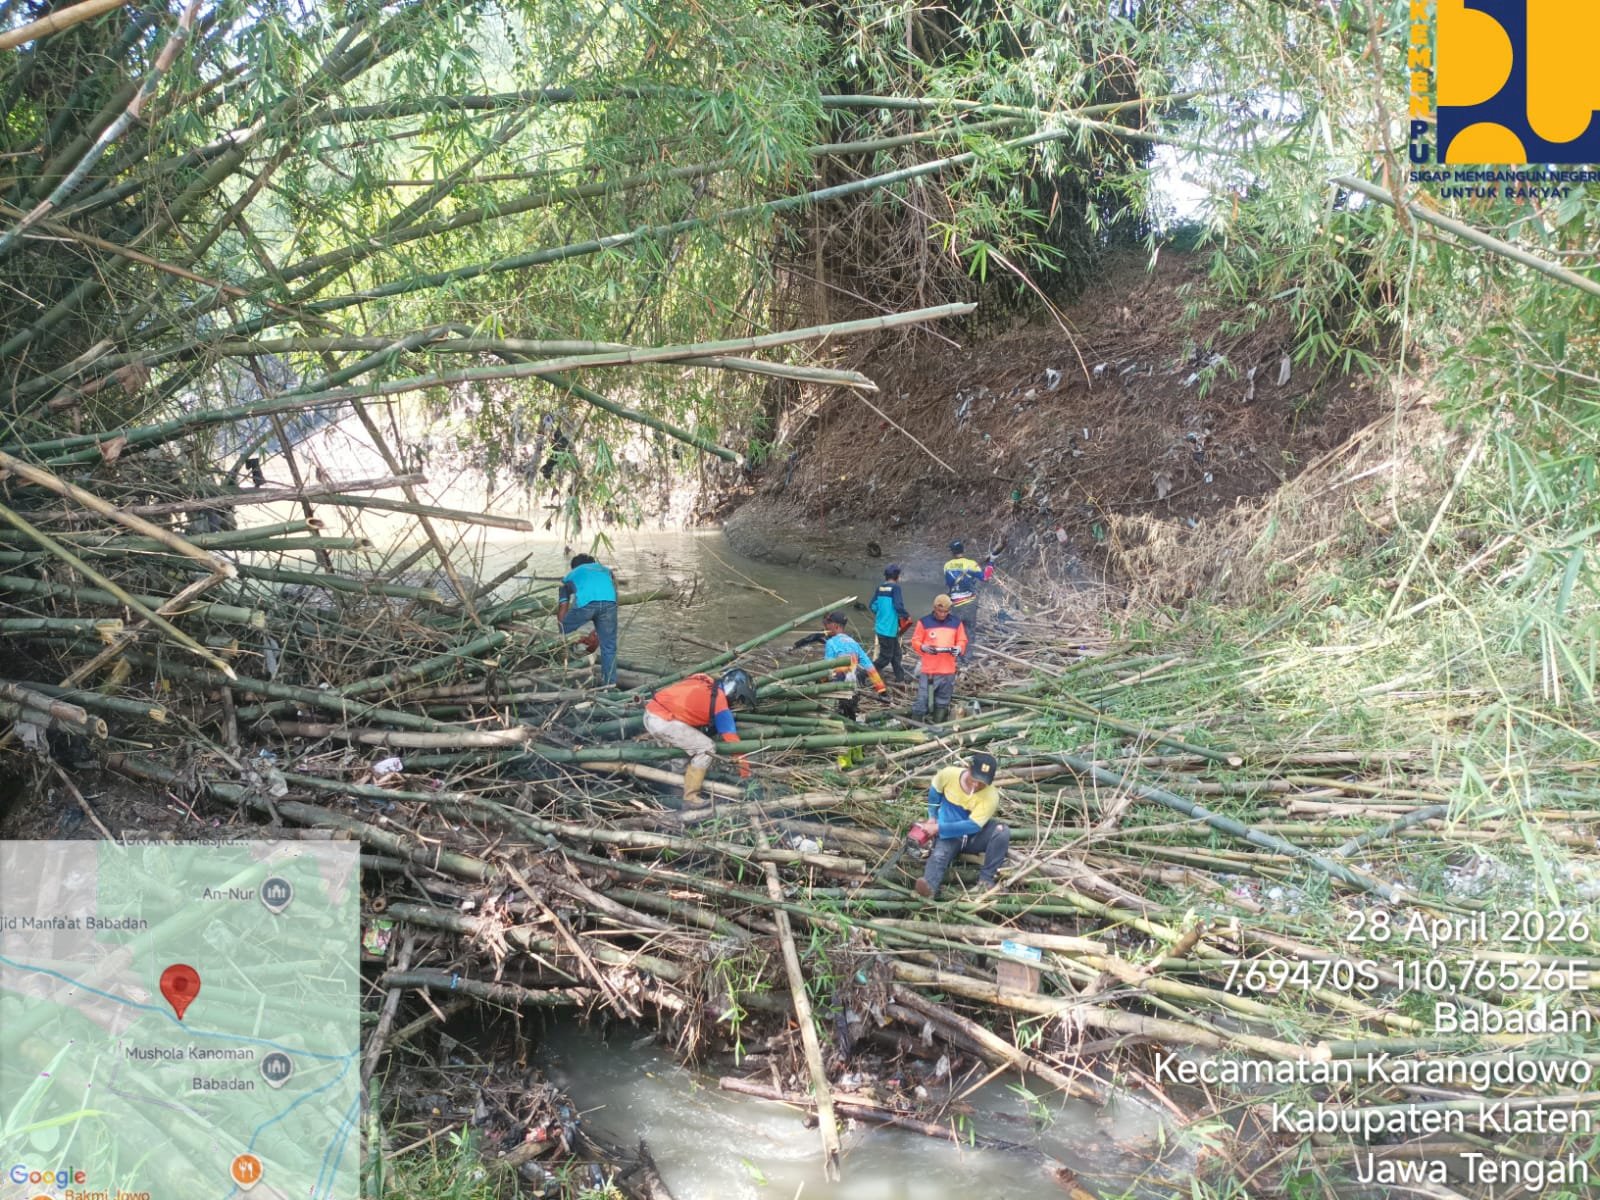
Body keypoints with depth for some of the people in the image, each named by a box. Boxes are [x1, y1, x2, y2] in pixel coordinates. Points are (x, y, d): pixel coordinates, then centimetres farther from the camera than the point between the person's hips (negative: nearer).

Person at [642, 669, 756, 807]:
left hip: (650, 713, 9)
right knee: (706, 748, -4)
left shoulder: (704, 683, 15)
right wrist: (745, 774, 3)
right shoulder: (719, 701, -5)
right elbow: (732, 739, -3)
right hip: (662, 722, -9)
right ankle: (690, 798, -1)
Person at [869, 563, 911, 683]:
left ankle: (900, 679, 23)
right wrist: (907, 616, -6)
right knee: (886, 656, 0)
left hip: (880, 627, 8)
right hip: (890, 628, -8)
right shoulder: (895, 588, -13)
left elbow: (872, 606, 9)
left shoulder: (880, 588, 7)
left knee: (896, 654, 17)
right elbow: (898, 606, -22)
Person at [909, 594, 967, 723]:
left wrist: (959, 648, -10)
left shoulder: (956, 622, 6)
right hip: (928, 670, -3)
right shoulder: (924, 622, -2)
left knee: (942, 703, 11)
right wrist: (923, 647, -18)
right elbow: (915, 642, 2)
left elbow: (962, 641, 12)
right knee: (922, 701, -5)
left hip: (948, 671, 3)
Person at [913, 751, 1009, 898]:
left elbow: (972, 826, -28)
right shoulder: (949, 774, -17)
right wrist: (932, 817, 5)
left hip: (974, 837, 0)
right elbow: (934, 791, 6)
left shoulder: (991, 796, -24)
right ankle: (929, 886, -60)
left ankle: (987, 879, -26)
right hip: (949, 836, 1)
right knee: (938, 856, -32)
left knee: (1002, 831, -29)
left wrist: (938, 828, -27)